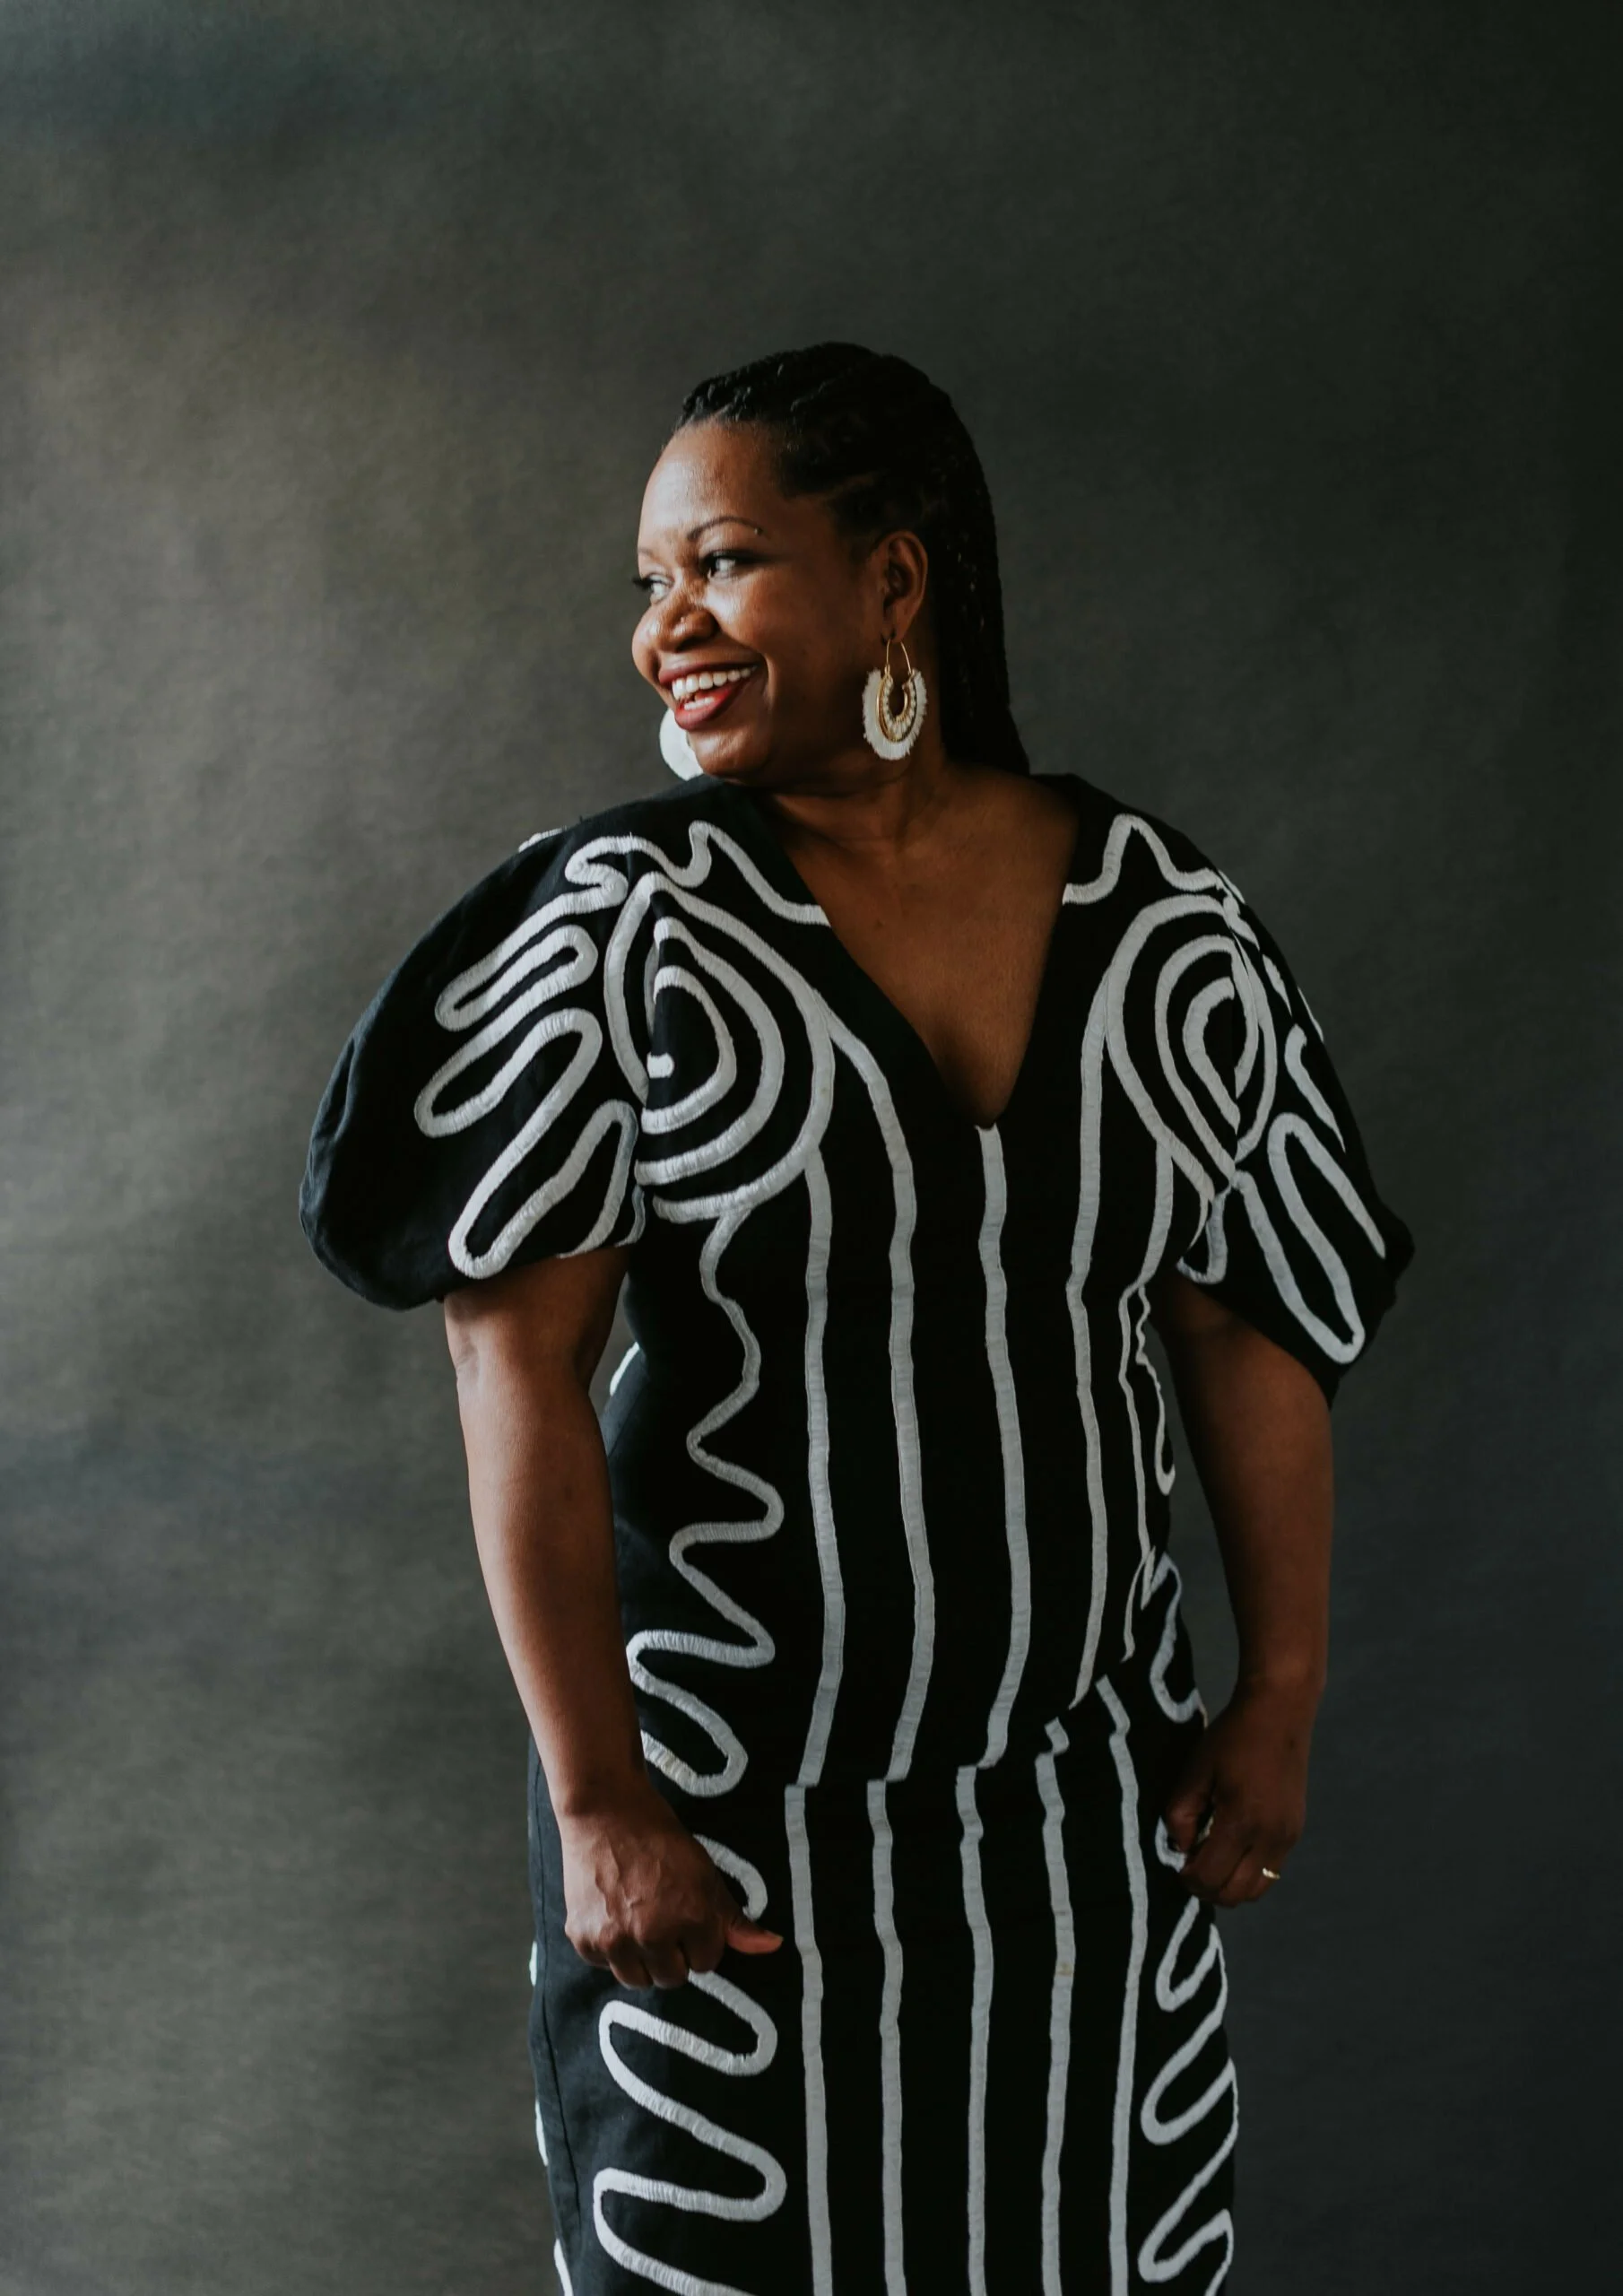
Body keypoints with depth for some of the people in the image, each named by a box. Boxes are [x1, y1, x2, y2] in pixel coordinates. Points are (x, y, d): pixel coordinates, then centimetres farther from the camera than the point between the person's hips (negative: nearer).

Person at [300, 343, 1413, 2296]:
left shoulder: (1171, 929, -3)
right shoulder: (627, 924, -10)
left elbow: (1251, 1328, 3)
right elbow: (519, 1361, -14)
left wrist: (1282, 1701, 2)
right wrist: (594, 1803, -17)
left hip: (1081, 1798, 3)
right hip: (723, 1800, -2)